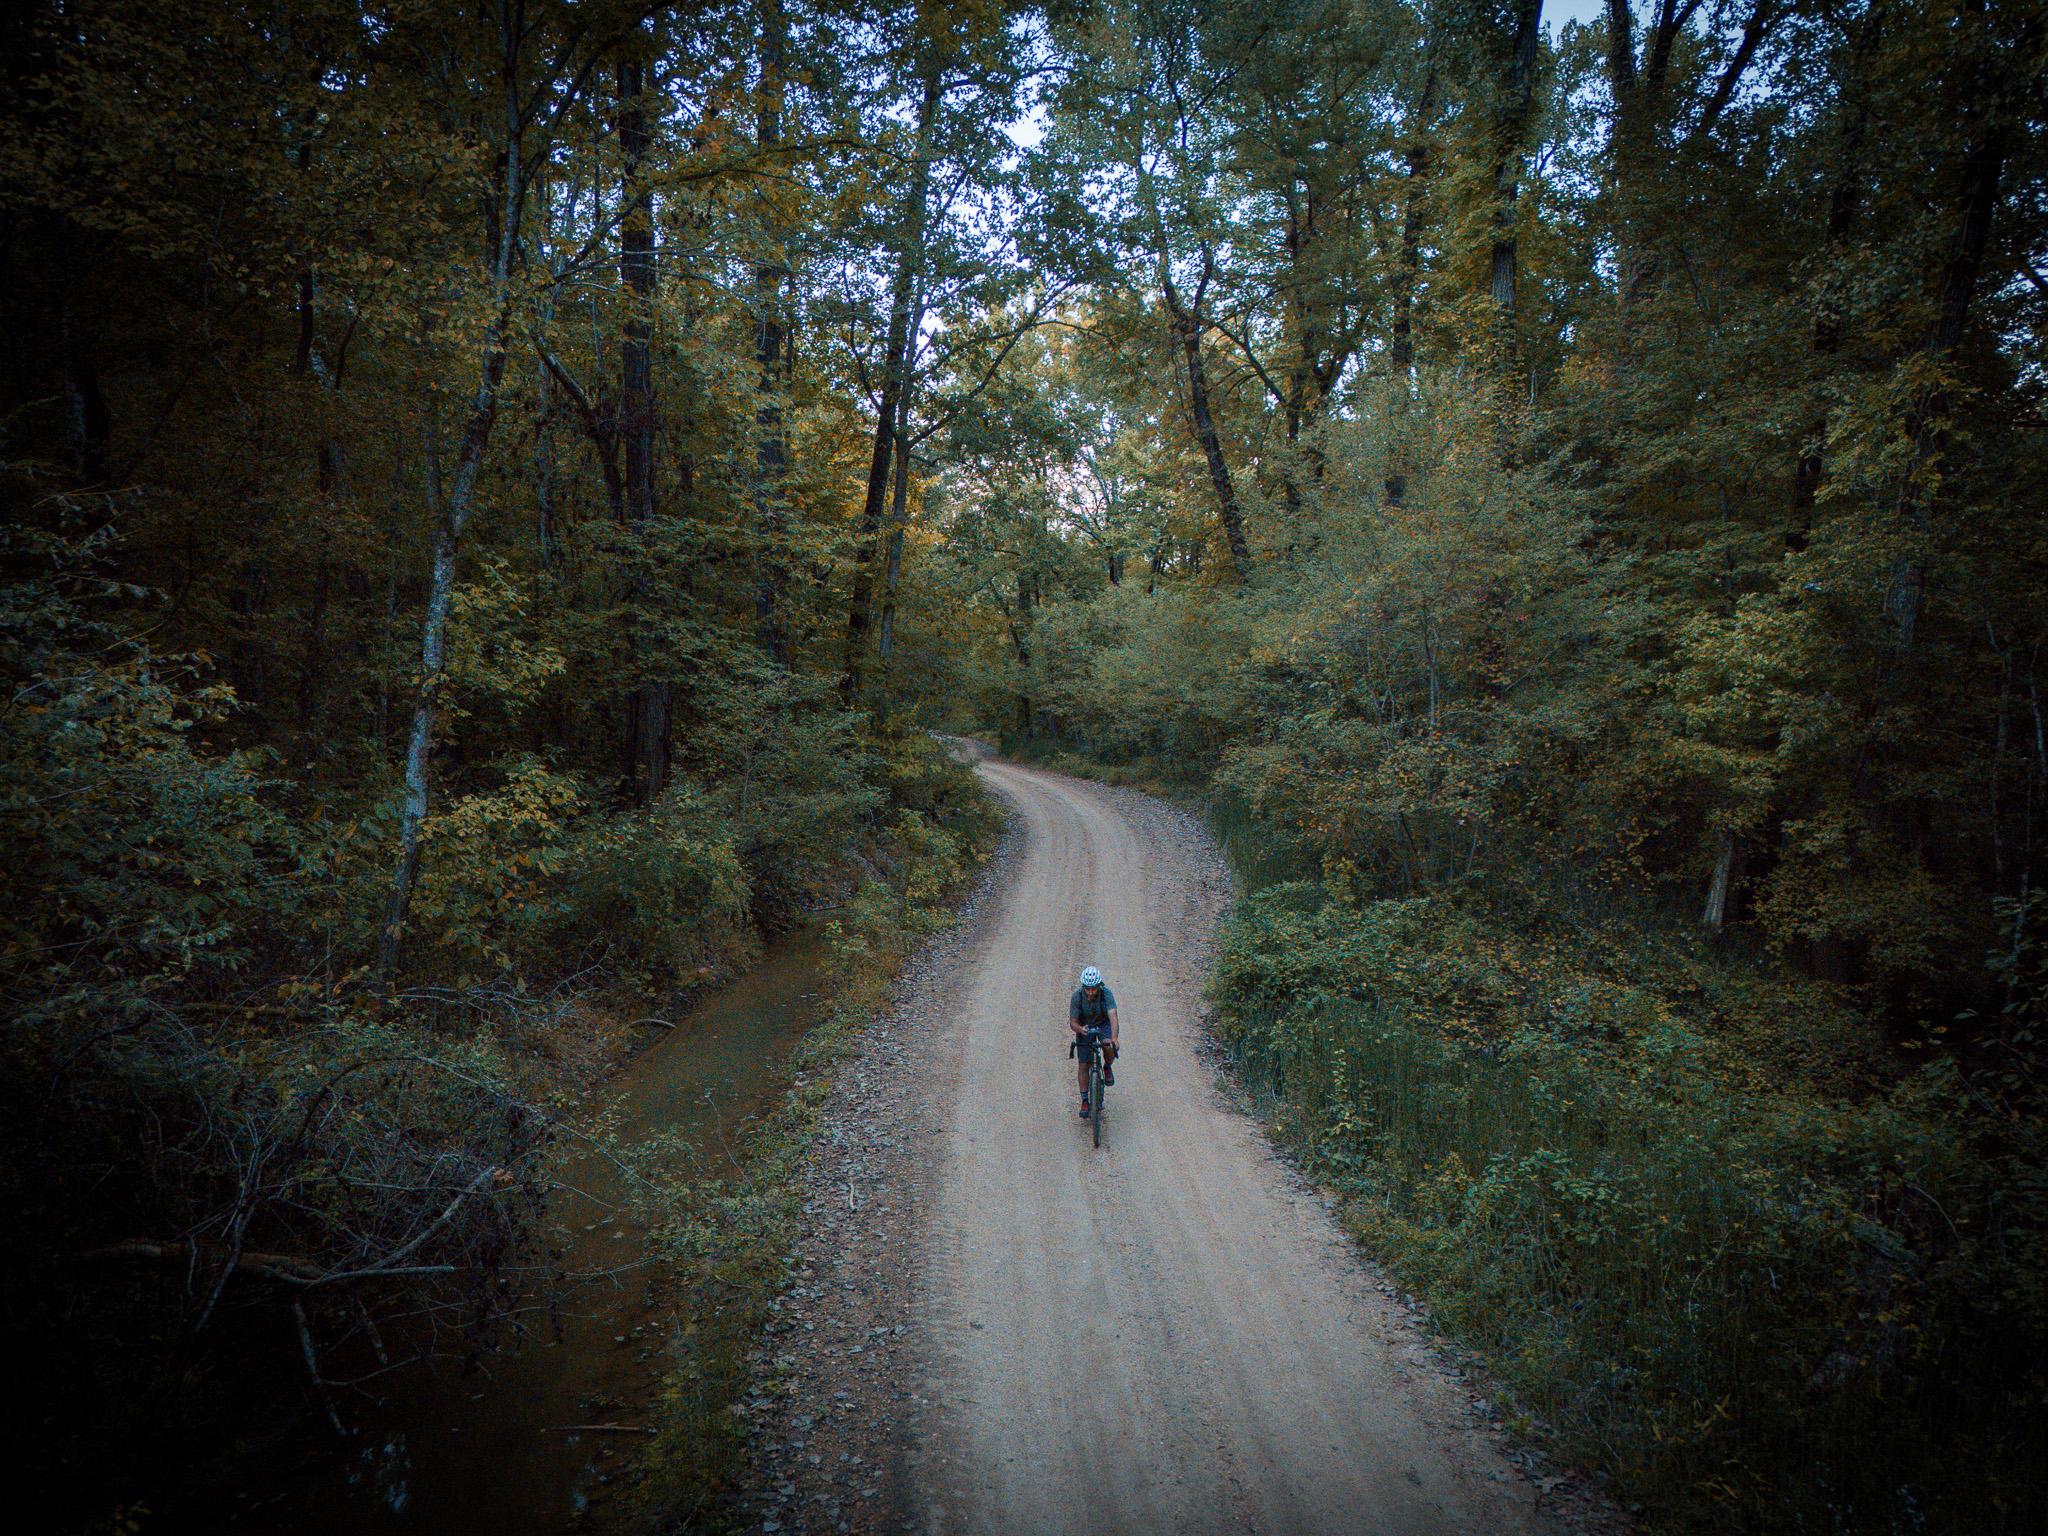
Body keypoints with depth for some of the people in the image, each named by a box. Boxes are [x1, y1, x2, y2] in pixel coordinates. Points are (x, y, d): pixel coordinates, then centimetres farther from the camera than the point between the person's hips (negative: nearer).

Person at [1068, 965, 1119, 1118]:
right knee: (1083, 1064, -5)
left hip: (1103, 1024, -1)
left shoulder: (1106, 994, -29)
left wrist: (1114, 1038, -54)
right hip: (1084, 1027, 1)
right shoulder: (1077, 996, -26)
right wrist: (1080, 1029, -46)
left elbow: (1113, 1016, -40)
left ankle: (1107, 1067, 2)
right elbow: (1073, 1022, -22)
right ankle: (1084, 1101, 9)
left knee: (1109, 1048, -31)